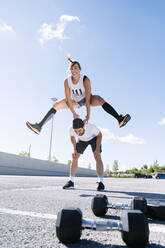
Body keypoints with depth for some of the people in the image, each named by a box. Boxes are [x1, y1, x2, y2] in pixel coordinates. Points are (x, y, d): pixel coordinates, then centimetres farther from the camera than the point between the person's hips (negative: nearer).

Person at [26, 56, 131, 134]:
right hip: (75, 100, 3)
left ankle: (119, 119, -42)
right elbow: (68, 98, -18)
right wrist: (73, 113, -19)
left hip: (86, 99, -3)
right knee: (56, 105, -10)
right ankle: (39, 126, -8)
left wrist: (88, 115, -35)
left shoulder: (85, 80, -28)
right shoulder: (67, 81, -20)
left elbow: (88, 99, -32)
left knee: (101, 100, -34)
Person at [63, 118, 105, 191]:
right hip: (82, 140, 3)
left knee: (98, 157, -20)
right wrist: (74, 149, -15)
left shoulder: (92, 127, -44)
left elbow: (99, 135, -21)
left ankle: (100, 182, -14)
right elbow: (72, 137, -9)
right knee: (74, 158, -3)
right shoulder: (71, 129, -36)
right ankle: (71, 182, 8)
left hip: (94, 138, -3)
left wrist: (97, 149, -28)